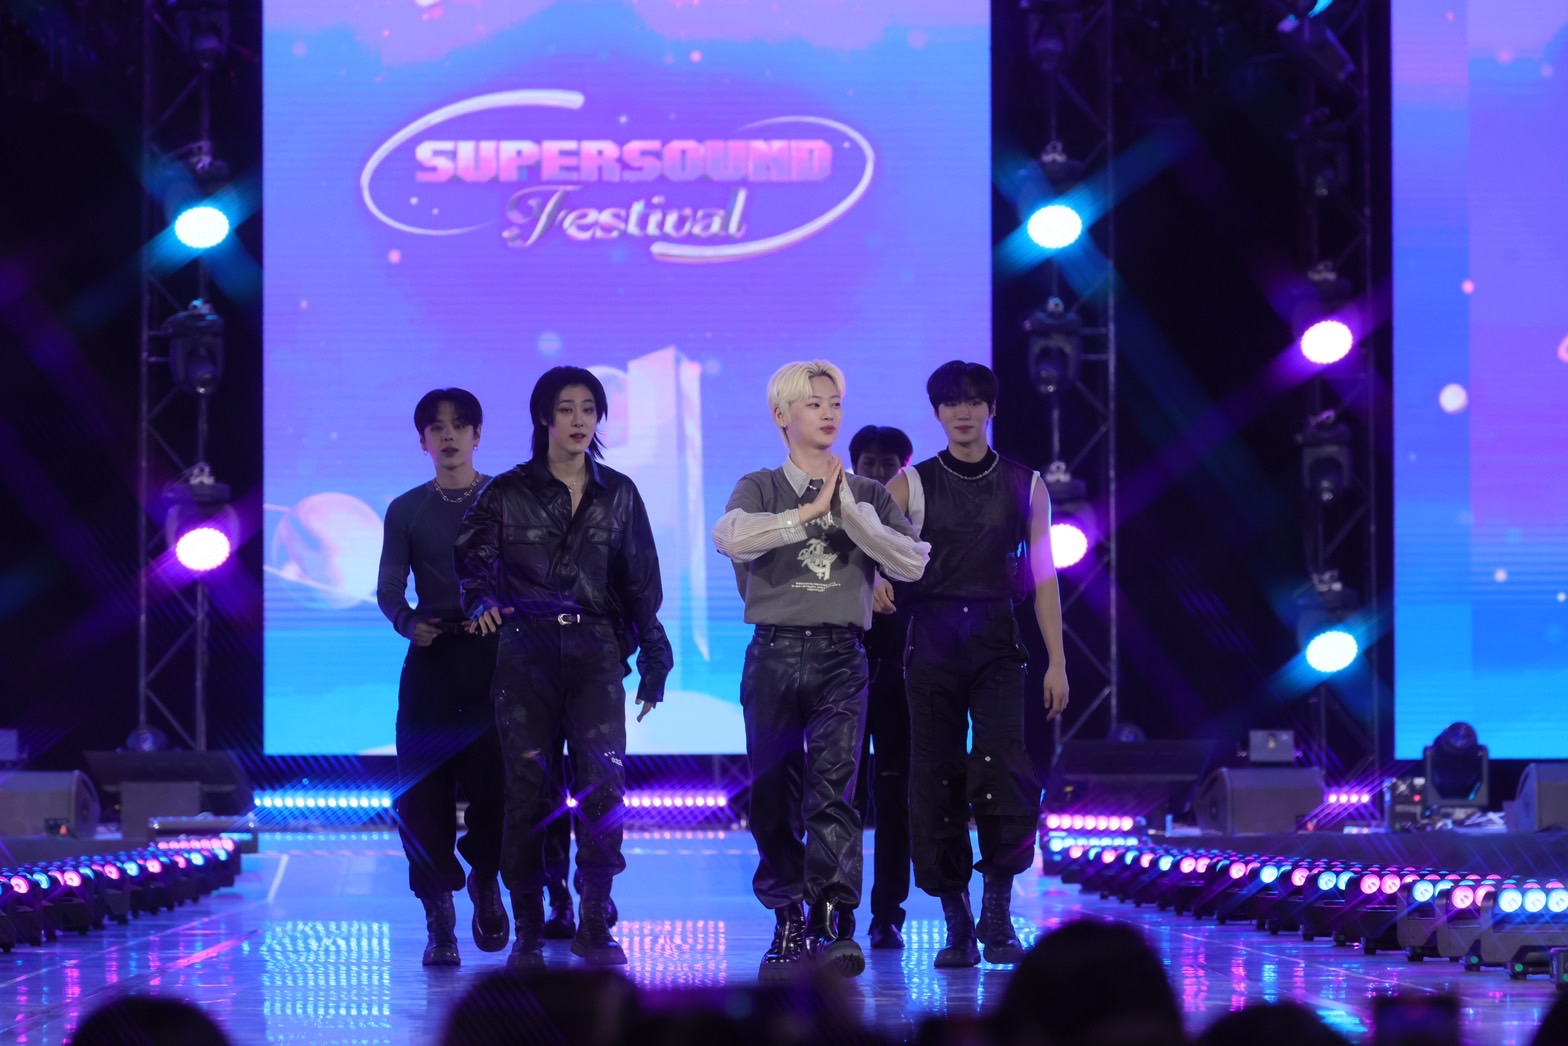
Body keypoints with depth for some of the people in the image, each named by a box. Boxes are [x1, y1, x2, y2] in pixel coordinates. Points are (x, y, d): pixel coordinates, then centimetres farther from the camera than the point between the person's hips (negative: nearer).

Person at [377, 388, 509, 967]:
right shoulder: (407, 511, 10)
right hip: (430, 660, 1)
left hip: (493, 655, -1)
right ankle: (439, 919, 2)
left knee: (494, 781, -9)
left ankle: (485, 880, 21)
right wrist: (409, 623, -14)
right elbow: (389, 589, 7)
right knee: (424, 790, -6)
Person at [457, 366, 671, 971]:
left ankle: (594, 923, -6)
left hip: (595, 649, 1)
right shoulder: (508, 492, 6)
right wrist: (481, 599, -21)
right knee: (527, 785, -2)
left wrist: (653, 661, 10)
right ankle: (527, 932, 2)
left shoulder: (618, 494, 12)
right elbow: (474, 556, 0)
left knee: (603, 777, -12)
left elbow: (641, 582, 14)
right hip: (526, 650, -1)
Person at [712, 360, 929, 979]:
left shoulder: (867, 496, 13)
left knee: (833, 790, -12)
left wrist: (847, 510, -7)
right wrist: (809, 511, -12)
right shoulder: (761, 489, 7)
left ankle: (835, 925, -17)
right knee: (773, 798, 4)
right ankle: (788, 923, 15)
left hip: (841, 656, 0)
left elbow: (912, 563, -2)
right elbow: (729, 536, -15)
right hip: (774, 654, 0)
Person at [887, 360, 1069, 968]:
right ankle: (956, 924, 8)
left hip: (996, 643, 0)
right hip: (931, 643, 0)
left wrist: (1056, 662, 4)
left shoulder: (1024, 485, 9)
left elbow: (1042, 576, 9)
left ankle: (998, 913, -3)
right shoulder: (912, 485, 6)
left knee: (1004, 771, -16)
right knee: (936, 778, 0)